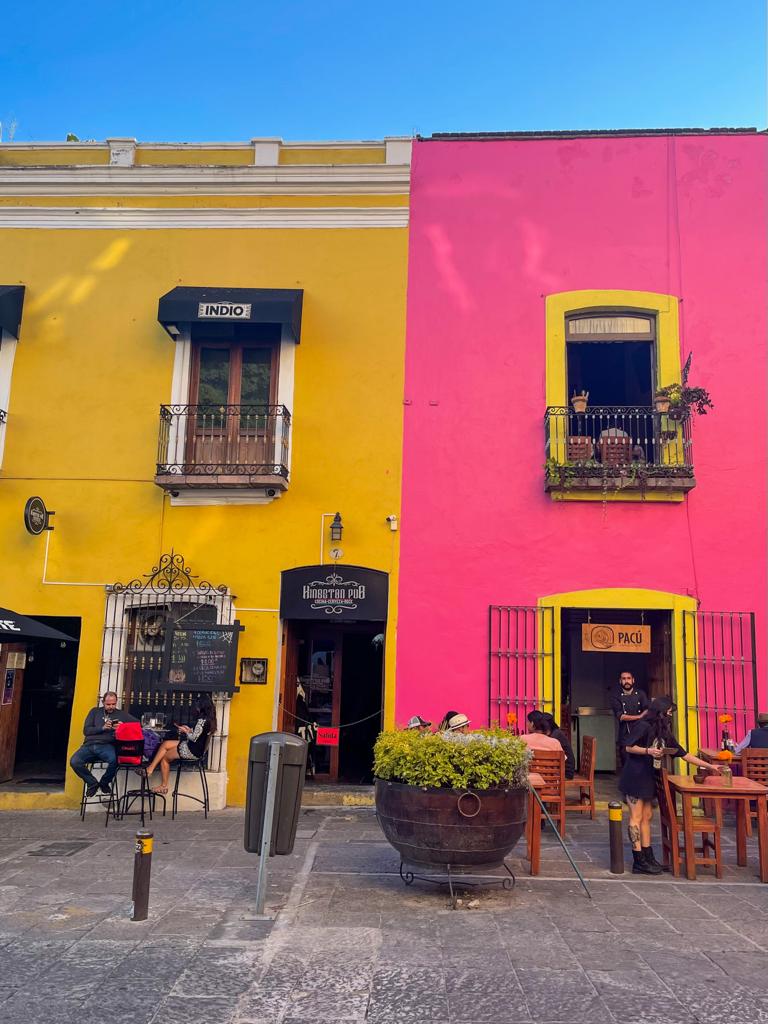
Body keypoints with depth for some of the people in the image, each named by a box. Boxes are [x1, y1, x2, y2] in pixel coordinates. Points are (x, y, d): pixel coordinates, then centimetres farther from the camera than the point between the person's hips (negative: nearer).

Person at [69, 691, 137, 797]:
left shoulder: (121, 714, 14)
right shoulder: (95, 711, 18)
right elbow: (86, 730, 9)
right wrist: (102, 728, -6)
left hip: (107, 745, -2)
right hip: (90, 745, 2)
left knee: (114, 760, -36)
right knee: (74, 761, -28)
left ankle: (104, 783, -1)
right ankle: (92, 783, 0)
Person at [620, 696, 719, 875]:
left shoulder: (664, 733, 13)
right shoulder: (643, 726, -12)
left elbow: (684, 754, 15)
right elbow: (628, 747, -14)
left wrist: (709, 766, 14)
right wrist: (648, 751, -25)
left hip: (648, 779, 9)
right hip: (634, 778, -9)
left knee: (647, 817, 10)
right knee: (636, 818, -5)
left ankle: (648, 858, 15)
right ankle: (639, 862, -3)